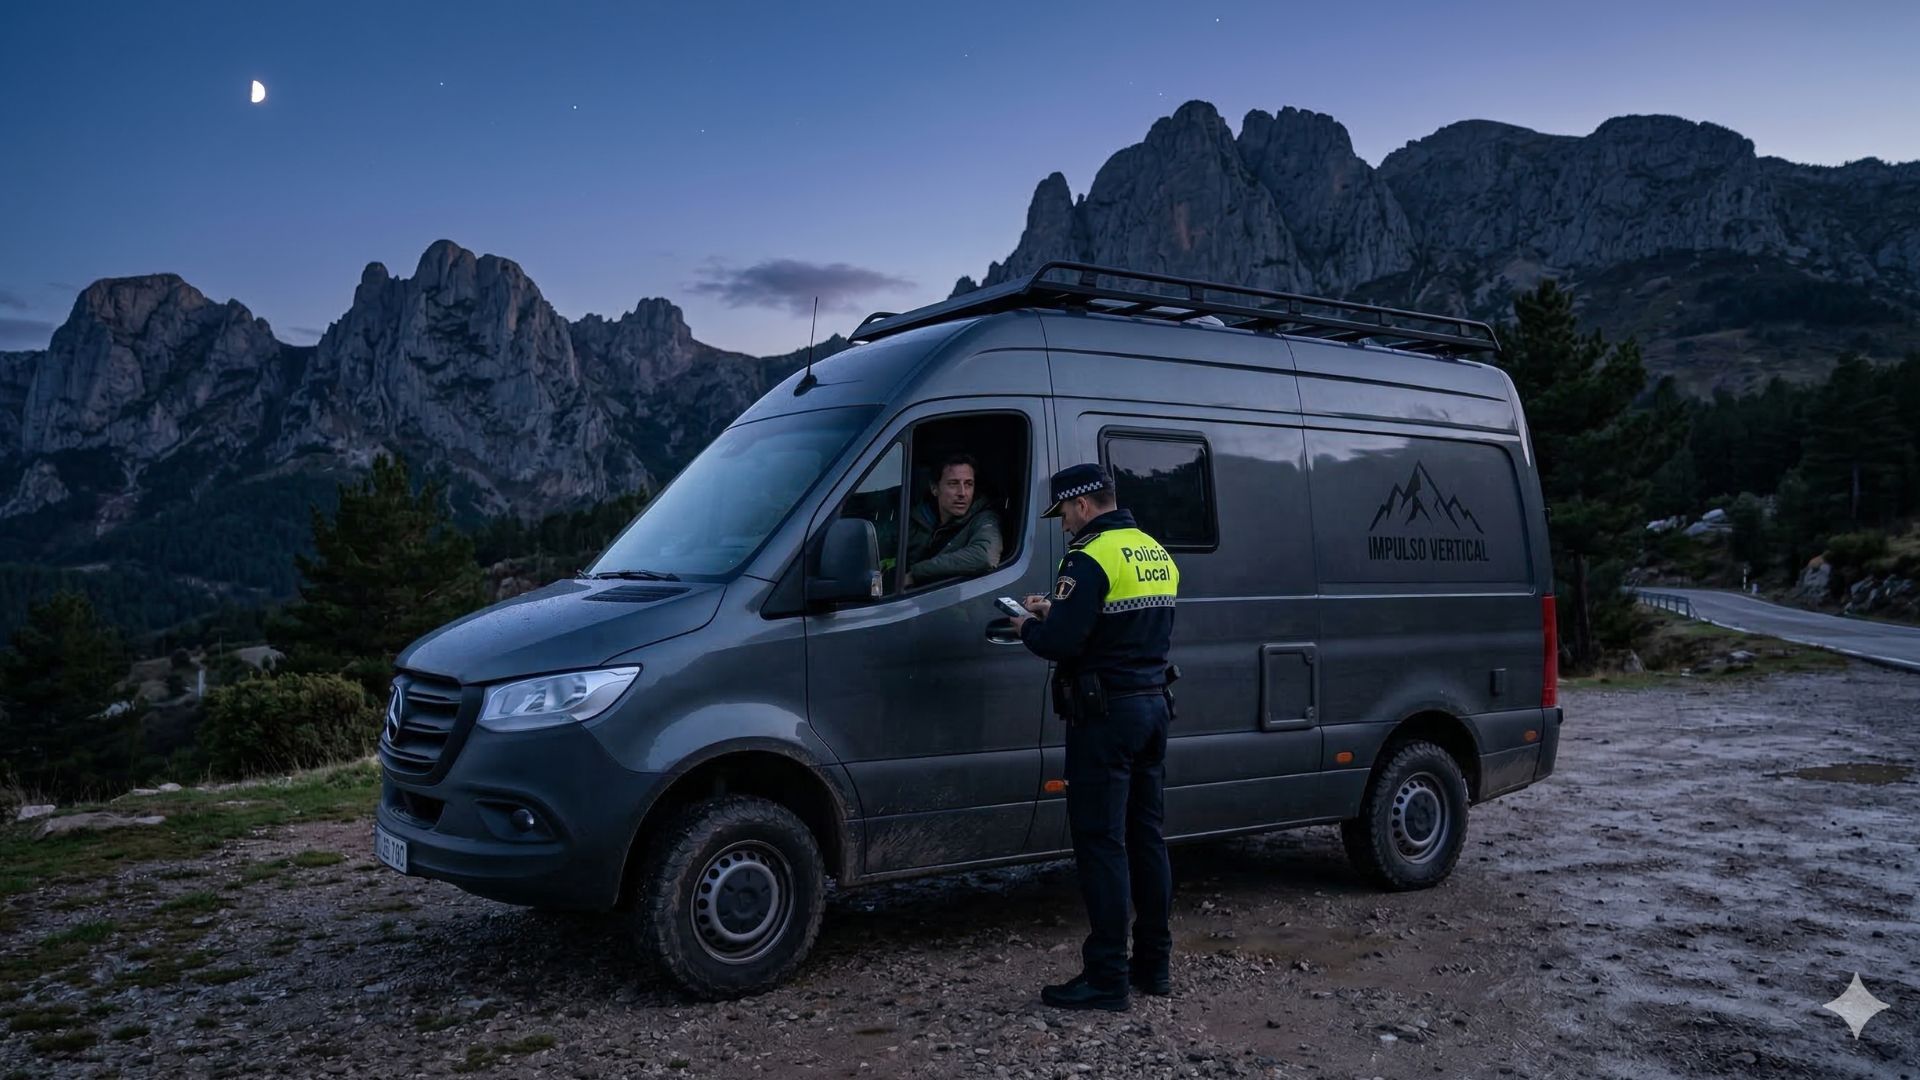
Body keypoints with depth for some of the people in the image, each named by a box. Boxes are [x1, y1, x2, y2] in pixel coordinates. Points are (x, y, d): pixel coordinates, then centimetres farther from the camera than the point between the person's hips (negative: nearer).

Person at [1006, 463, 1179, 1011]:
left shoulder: (1091, 558, -16)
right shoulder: (1157, 555, 13)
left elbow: (1061, 643, -22)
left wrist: (1028, 627, 0)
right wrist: (1056, 611, 18)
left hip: (1105, 715, -9)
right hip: (1153, 707, 9)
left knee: (1101, 843, -3)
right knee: (1146, 836, 15)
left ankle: (1106, 978, 3)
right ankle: (1154, 964, 23)